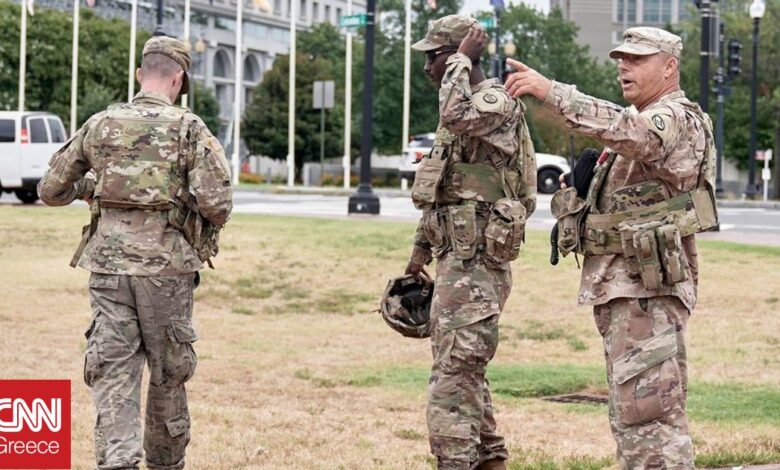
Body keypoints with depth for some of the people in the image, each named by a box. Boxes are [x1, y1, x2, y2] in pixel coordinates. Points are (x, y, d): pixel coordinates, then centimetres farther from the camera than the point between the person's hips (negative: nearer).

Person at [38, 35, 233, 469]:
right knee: (168, 376, 14)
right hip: (167, 268, -2)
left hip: (108, 265, 2)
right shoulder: (189, 129, -4)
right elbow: (216, 201, -14)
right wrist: (207, 236, 8)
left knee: (113, 374, 0)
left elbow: (51, 190, 11)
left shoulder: (100, 126, 6)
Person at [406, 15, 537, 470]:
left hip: (475, 264, -10)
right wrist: (422, 246, 25)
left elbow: (454, 116, -35)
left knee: (453, 377, -13)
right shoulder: (465, 106, 18)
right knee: (465, 374, 15)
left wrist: (462, 58, -21)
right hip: (456, 261, 10)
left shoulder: (497, 101, -12)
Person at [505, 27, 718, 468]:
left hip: (647, 287, -11)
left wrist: (550, 91, -37)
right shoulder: (645, 122, 22)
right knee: (631, 411, 13)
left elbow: (626, 130, -34)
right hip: (617, 284, 11)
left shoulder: (677, 120, -11)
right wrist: (580, 190, 10)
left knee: (647, 410, -14)